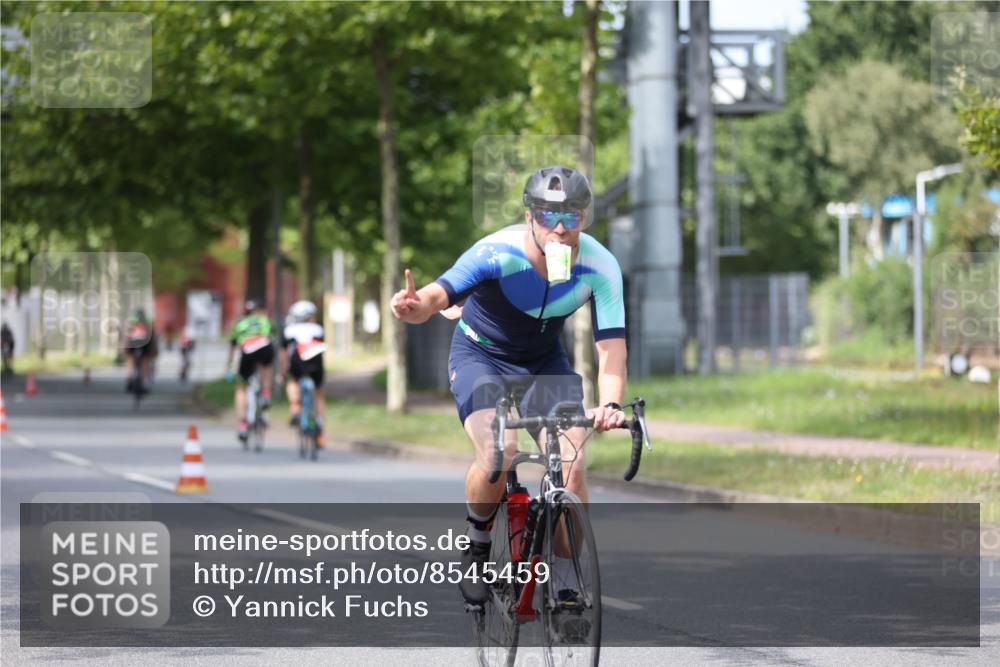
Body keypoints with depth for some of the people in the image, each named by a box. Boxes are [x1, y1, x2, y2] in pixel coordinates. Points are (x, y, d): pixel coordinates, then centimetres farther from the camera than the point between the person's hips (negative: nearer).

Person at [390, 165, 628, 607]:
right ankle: (477, 545, 2)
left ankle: (564, 582, -1)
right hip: (481, 355, -3)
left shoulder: (599, 266, -22)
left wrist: (610, 404, -45)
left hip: (545, 362, 3)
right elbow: (439, 294, -39)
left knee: (572, 466, -16)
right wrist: (414, 306, -64)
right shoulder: (497, 253, -29)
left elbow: (611, 343, -26)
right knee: (498, 454, -27)